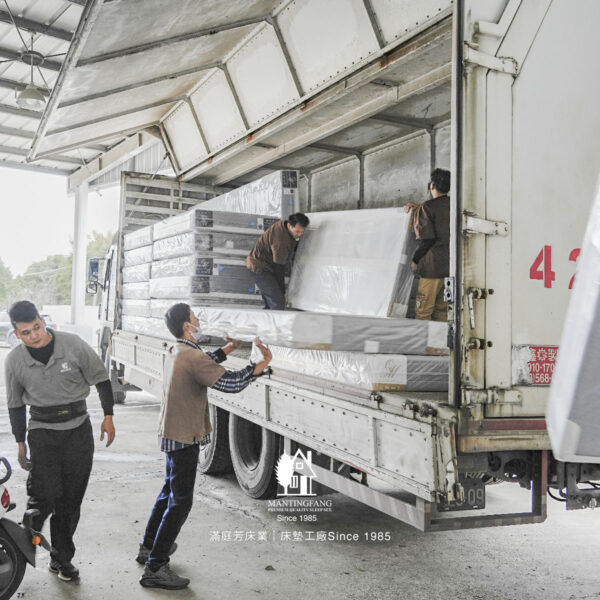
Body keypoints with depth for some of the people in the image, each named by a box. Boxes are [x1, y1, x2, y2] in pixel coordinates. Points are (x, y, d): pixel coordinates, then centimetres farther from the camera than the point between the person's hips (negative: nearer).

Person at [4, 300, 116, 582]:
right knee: (45, 494, -13)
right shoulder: (14, 361, -6)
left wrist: (108, 416, -3)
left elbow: (101, 379, -1)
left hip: (78, 428, 0)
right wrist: (20, 443, 8)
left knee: (71, 499, 7)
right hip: (42, 432, 0)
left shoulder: (72, 344, -12)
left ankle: (61, 558, 22)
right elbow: (16, 405, 6)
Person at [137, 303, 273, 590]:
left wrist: (230, 348, 22)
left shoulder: (175, 352, 6)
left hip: (171, 434, 10)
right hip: (184, 438, -10)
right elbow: (230, 383, -28)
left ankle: (148, 547, 37)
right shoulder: (193, 357, -24)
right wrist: (263, 363, -20)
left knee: (169, 492, 24)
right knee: (180, 502, -4)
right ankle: (155, 569, 1)